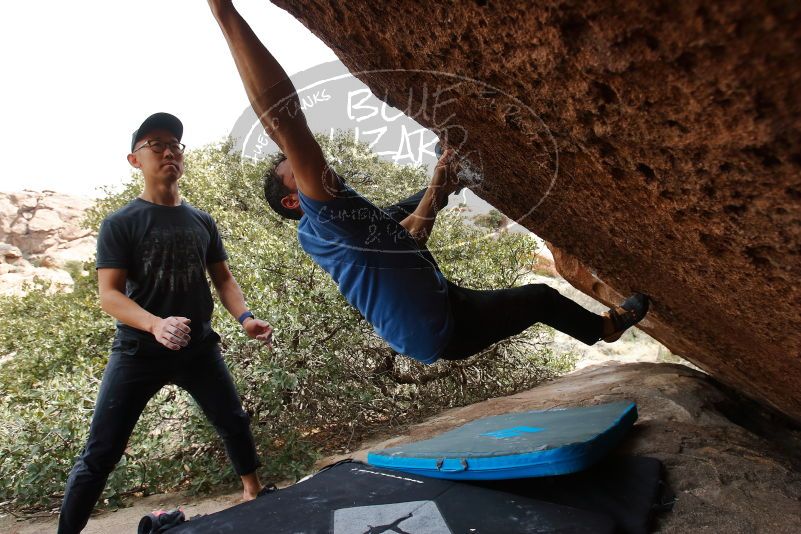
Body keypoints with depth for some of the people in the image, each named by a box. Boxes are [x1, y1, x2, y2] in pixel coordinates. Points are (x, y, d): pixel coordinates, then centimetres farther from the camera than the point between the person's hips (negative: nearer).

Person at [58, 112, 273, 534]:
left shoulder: (202, 222, 6)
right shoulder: (120, 223, -5)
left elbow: (223, 278, 9)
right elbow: (109, 294, -12)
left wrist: (245, 318, -11)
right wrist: (156, 324, -32)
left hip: (199, 347, 4)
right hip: (138, 351, -3)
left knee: (235, 424, 14)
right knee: (100, 453, 0)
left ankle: (253, 492, 37)